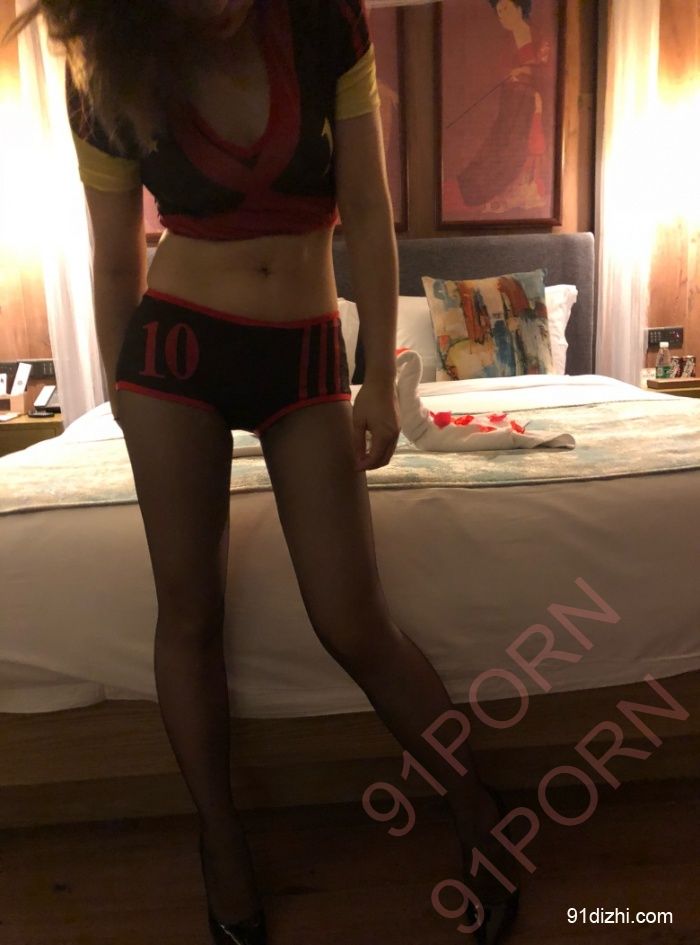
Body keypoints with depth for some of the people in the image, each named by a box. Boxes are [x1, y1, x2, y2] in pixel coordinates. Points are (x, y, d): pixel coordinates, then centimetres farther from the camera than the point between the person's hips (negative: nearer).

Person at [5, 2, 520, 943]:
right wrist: (123, 397, 13)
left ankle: (478, 807, 21)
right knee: (189, 610, 2)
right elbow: (116, 263, 7)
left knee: (355, 624, -4)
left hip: (305, 353, 0)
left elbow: (367, 215, -2)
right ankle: (223, 840, 25)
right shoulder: (108, 79, 1)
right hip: (177, 346, 1)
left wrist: (381, 378, -6)